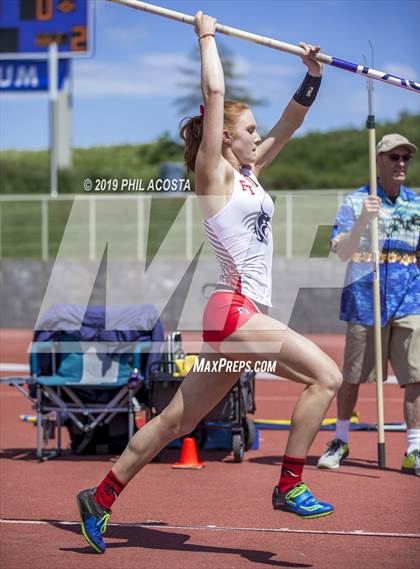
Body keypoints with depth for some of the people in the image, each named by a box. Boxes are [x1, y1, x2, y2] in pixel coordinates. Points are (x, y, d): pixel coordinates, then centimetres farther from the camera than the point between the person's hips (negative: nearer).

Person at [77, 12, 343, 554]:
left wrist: (312, 76, 12)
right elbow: (213, 93, -11)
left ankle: (100, 499, 17)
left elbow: (289, 123, 22)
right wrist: (206, 37, -1)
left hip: (242, 315, 9)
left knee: (175, 421, 10)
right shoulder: (213, 174, -5)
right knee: (325, 375, -15)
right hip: (234, 311, -9)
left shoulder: (248, 173, 16)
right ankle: (289, 487, -11)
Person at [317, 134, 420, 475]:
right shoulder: (356, 202, 0)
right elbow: (343, 253, -11)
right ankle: (341, 442, 24)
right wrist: (363, 220, -25)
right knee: (352, 376, 6)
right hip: (364, 299, -2)